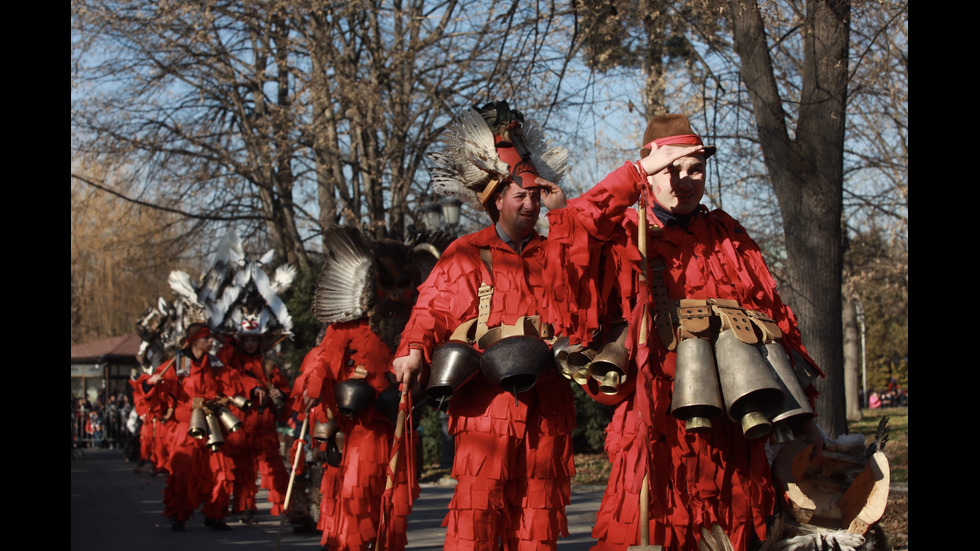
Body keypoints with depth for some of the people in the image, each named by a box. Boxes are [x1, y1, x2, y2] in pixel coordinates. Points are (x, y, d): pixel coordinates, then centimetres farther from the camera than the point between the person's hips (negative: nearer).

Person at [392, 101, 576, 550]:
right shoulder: (465, 255, 10)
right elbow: (432, 311, 4)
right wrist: (414, 351, -15)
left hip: (545, 407, 3)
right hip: (485, 404, -3)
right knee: (477, 513, -11)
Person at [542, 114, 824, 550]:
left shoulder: (727, 236, 17)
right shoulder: (623, 235, 7)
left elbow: (776, 315, 16)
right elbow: (571, 231, -15)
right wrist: (638, 171, -12)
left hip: (730, 430, 4)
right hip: (657, 428, -4)